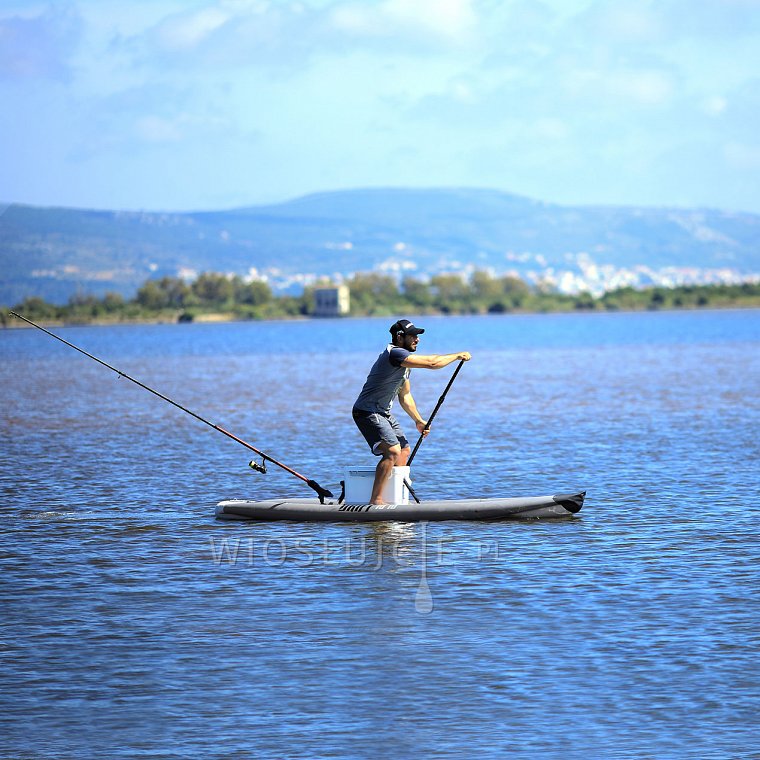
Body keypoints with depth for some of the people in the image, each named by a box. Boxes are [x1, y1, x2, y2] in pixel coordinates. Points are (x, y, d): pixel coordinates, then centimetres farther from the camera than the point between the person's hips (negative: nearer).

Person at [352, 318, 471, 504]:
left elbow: (404, 396, 21)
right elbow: (431, 363, -26)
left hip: (383, 413, 11)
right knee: (393, 451, -23)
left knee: (404, 450, 16)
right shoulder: (395, 353, -21)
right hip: (367, 412, -11)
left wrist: (418, 421, 18)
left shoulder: (406, 360, 13)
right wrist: (458, 355, -14)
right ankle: (376, 500, -21)